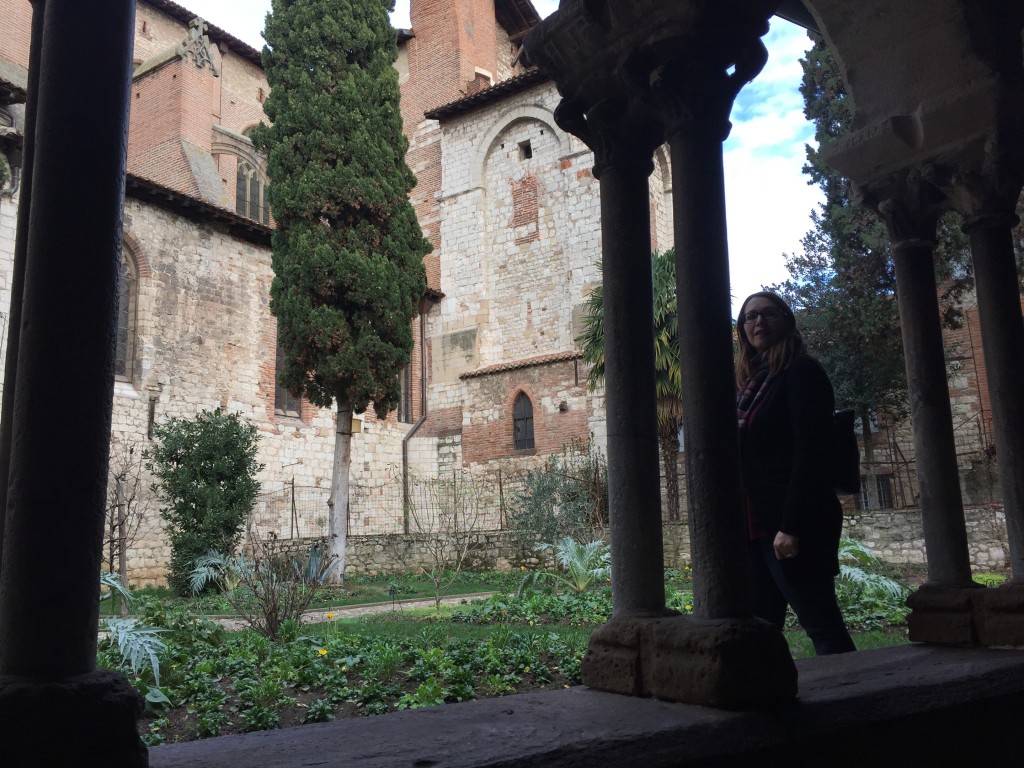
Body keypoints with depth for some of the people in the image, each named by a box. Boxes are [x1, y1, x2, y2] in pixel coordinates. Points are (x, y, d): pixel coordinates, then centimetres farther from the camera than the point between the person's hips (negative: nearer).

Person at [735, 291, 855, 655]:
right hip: (755, 526, 8)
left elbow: (810, 454, -14)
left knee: (822, 626, -3)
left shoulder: (801, 372, -4)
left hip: (789, 527, -8)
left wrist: (791, 527, -20)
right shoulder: (751, 382, 18)